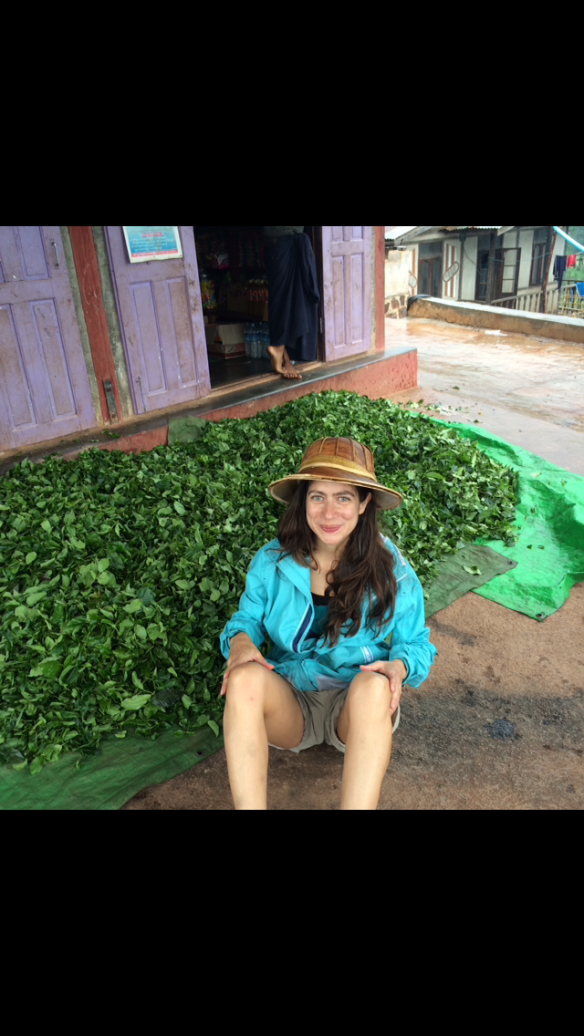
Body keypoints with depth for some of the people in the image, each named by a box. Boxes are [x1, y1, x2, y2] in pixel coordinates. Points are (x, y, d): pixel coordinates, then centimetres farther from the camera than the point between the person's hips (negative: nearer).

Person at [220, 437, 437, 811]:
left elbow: (418, 644, 1)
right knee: (246, 677, -31)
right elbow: (247, 619, 8)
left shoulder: (392, 570, -7)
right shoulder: (271, 562, -4)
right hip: (289, 703, 1)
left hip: (357, 708, -1)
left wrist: (399, 666, -22)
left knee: (374, 686, -36)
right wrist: (241, 640, -17)